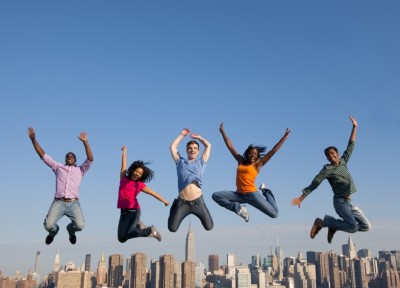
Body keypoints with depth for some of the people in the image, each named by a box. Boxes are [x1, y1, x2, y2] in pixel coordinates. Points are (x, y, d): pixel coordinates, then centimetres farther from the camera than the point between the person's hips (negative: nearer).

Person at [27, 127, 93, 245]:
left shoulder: (80, 170, 17)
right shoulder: (58, 167, 20)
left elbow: (90, 159, 0)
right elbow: (43, 155, 16)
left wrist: (85, 142, -9)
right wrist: (33, 139, 7)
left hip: (73, 204, -1)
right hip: (58, 203, 1)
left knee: (79, 225, -22)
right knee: (48, 225, -19)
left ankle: (70, 229, 18)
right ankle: (54, 231, 22)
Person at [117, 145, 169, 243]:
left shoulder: (140, 184, 4)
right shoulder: (123, 179, 13)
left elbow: (153, 193, 6)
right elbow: (124, 165, 20)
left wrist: (164, 201, 4)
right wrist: (124, 151, 28)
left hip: (134, 211, -4)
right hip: (123, 212, 4)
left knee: (124, 235, -20)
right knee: (121, 239, -2)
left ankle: (150, 230, -1)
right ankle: (137, 225, 21)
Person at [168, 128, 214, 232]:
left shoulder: (201, 163, 14)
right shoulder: (180, 162, 13)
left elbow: (208, 146, 17)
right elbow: (172, 147, 13)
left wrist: (199, 137, 26)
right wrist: (182, 135, 19)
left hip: (198, 201, 1)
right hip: (182, 202, -1)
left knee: (209, 227, 2)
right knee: (172, 228, 1)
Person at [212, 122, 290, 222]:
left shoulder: (258, 164, 2)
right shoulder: (241, 161, 12)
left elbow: (273, 151, 1)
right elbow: (230, 147, 17)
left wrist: (285, 136, -2)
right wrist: (222, 132, 19)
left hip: (252, 195, -4)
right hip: (239, 194, 4)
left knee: (274, 214, -10)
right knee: (216, 195, -11)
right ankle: (239, 208, -1)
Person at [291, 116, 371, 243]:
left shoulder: (343, 162, 12)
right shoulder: (327, 169, -6)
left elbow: (350, 146, 17)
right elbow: (314, 184, -11)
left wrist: (354, 127, 16)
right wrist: (301, 198, -17)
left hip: (349, 202, 7)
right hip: (340, 201, -7)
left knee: (366, 226, 7)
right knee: (353, 227, -22)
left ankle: (334, 225, 10)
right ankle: (323, 222, -7)